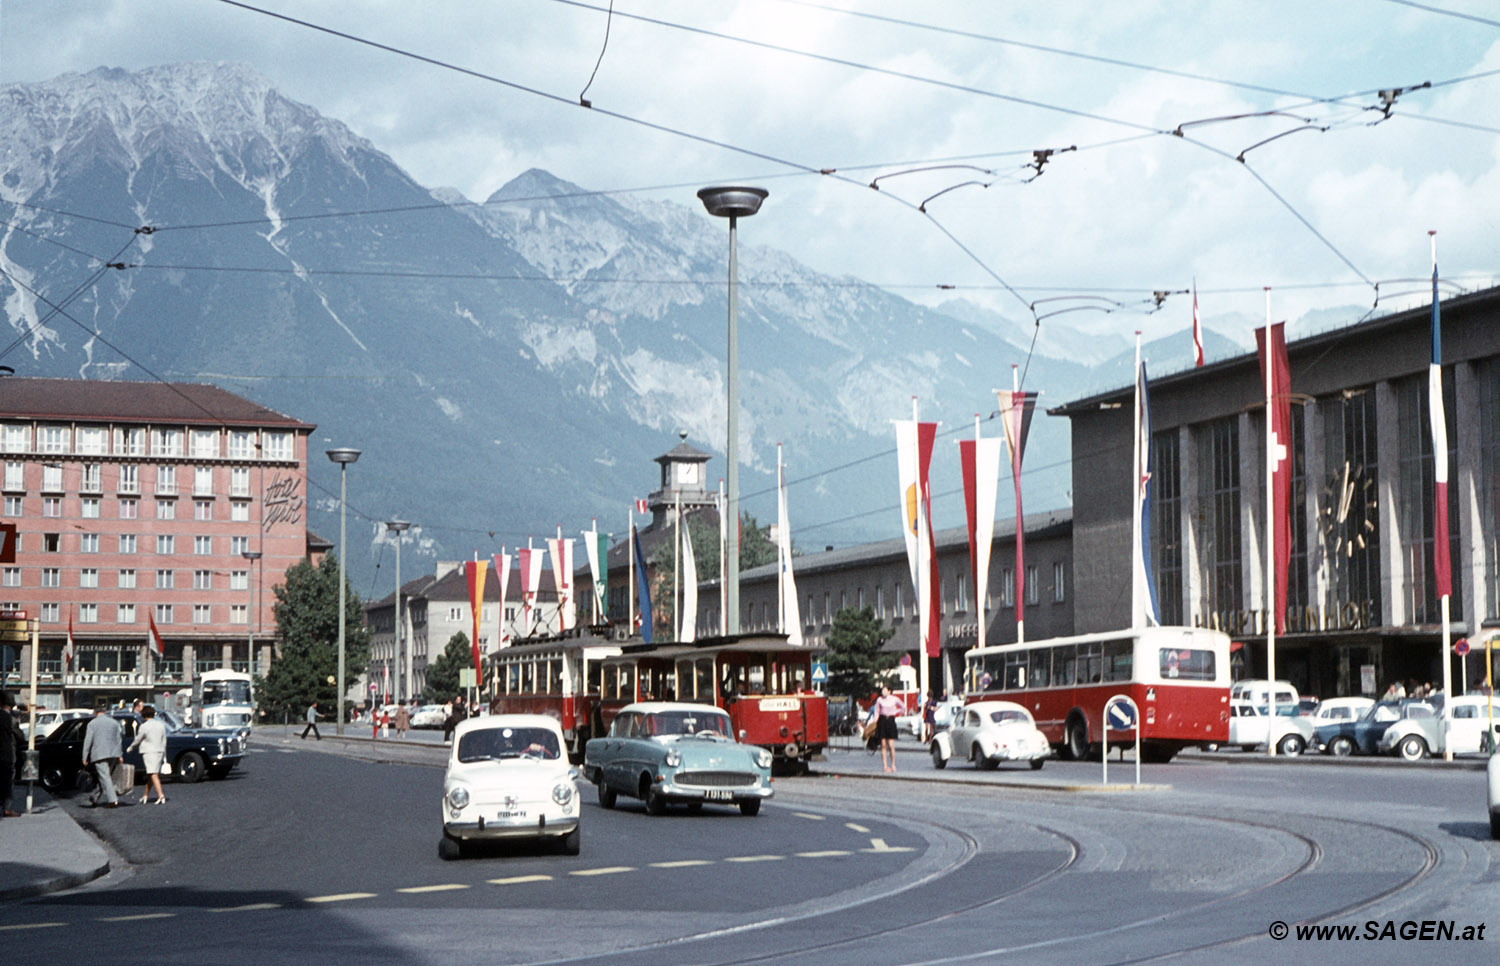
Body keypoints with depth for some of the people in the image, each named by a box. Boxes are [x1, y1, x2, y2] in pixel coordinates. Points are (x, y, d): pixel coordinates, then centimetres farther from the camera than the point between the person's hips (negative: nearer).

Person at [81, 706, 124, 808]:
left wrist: (85, 757, -1)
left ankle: (113, 800, -18)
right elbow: (118, 740, 13)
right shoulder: (114, 722, 12)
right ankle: (94, 799, 25)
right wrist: (120, 755, 16)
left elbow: (88, 741, -4)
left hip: (99, 755, -5)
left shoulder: (92, 724, -1)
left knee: (105, 778, -8)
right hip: (113, 754, 5)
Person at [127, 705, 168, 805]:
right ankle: (146, 795, 26)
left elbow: (137, 740, 0)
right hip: (160, 751, 7)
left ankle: (161, 795, -26)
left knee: (153, 775, -12)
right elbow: (164, 741, 13)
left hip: (149, 752, -7)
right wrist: (164, 755, 19)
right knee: (150, 775, 17)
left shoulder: (144, 726, -10)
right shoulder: (161, 725, 8)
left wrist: (130, 748, 19)